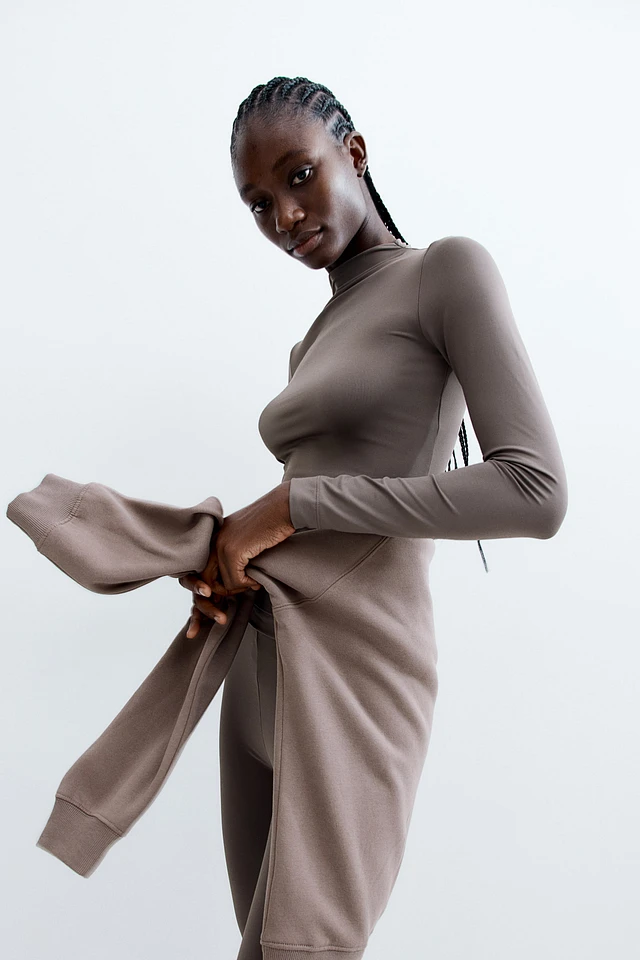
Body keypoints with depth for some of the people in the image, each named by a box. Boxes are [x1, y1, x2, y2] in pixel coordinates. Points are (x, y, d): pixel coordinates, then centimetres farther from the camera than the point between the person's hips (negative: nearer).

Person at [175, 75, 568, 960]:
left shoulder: (446, 270, -5)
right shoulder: (311, 347, 18)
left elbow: (537, 493, -17)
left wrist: (296, 502, -17)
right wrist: (227, 560, -1)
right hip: (259, 657, 8)